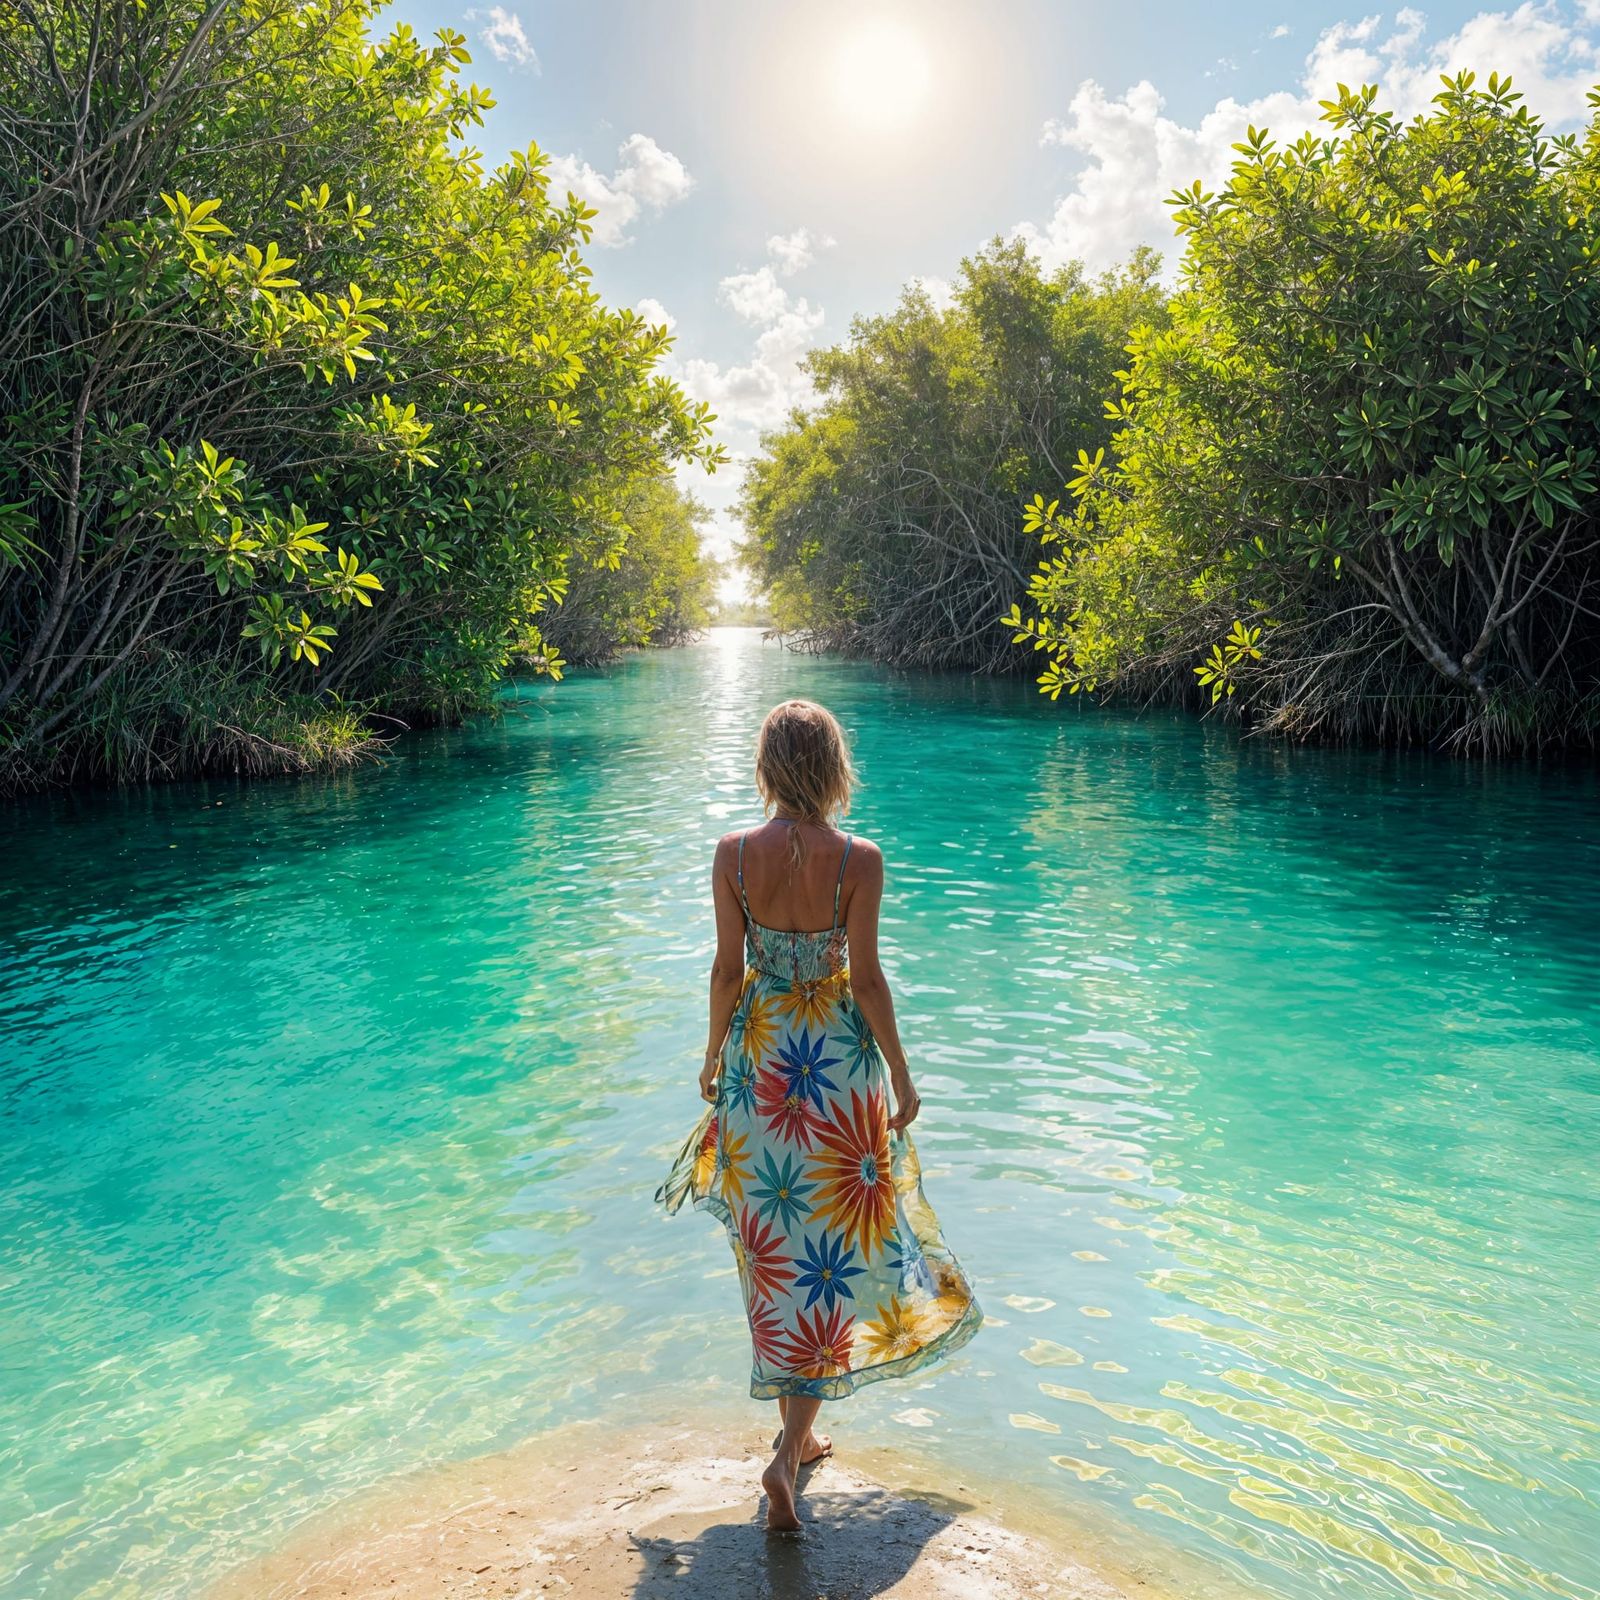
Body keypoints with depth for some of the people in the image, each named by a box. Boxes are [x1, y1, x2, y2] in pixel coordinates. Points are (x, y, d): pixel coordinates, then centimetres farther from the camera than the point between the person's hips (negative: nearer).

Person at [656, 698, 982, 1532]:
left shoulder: (734, 853, -8)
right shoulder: (859, 859, -14)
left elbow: (728, 968, -4)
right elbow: (865, 977, -12)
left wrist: (714, 1054, 11)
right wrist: (900, 1070, 0)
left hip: (759, 1056, 3)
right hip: (840, 1058, -2)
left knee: (776, 1249, 17)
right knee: (833, 1250, 10)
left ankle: (795, 1428, 31)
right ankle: (787, 1456, 3)